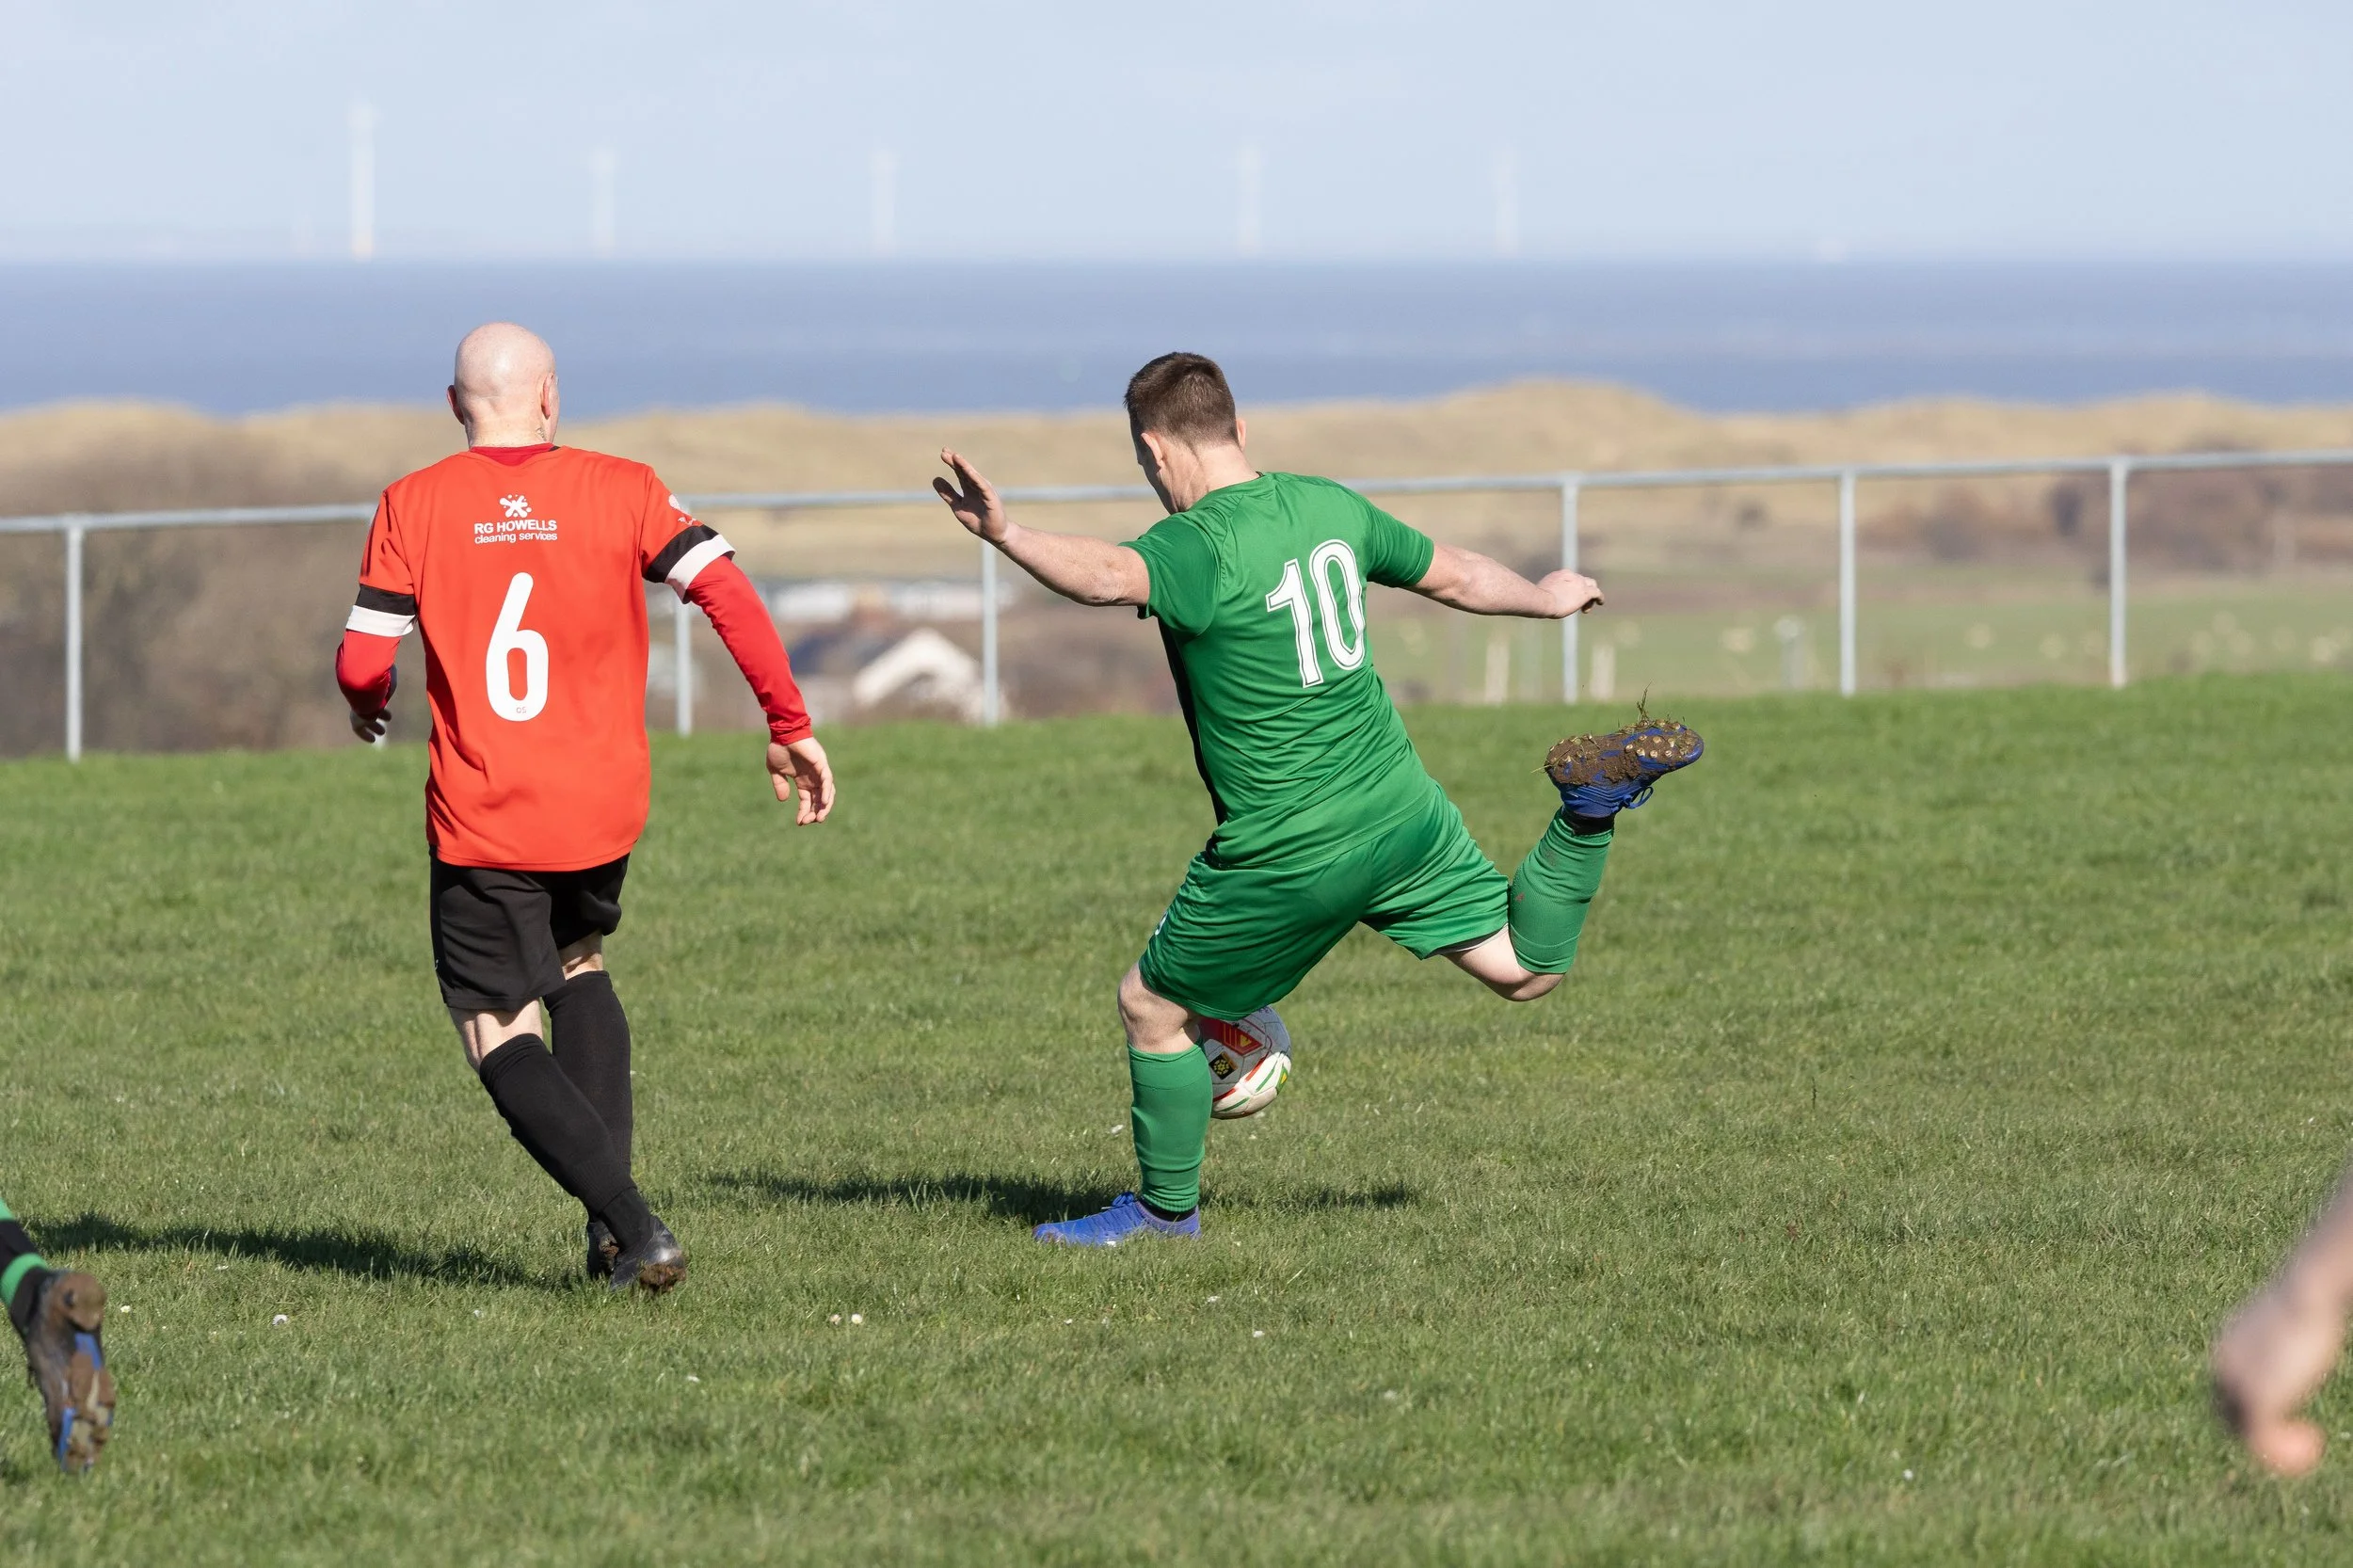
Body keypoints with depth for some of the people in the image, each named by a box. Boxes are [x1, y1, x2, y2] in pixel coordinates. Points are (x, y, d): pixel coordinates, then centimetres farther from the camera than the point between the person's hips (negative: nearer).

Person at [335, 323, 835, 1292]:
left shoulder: (411, 507, -4)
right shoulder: (621, 492, -1)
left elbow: (363, 663, -5)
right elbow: (727, 594, -9)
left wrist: (366, 707, 19)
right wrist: (790, 726, -2)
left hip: (481, 821, -3)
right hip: (604, 809, 3)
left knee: (501, 1038, 4)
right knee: (578, 967, 29)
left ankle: (632, 1227, -17)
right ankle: (612, 1226, 17)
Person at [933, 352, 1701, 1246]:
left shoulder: (1199, 548, -19)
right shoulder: (1328, 505, 4)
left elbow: (1104, 577, -43)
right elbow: (1452, 575, 19)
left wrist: (1006, 535, -59)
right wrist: (1545, 597, 39)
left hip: (1286, 857, -6)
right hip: (1403, 817, 6)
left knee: (1151, 1008, 14)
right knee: (1526, 971, 17)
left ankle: (1166, 1210, 25)